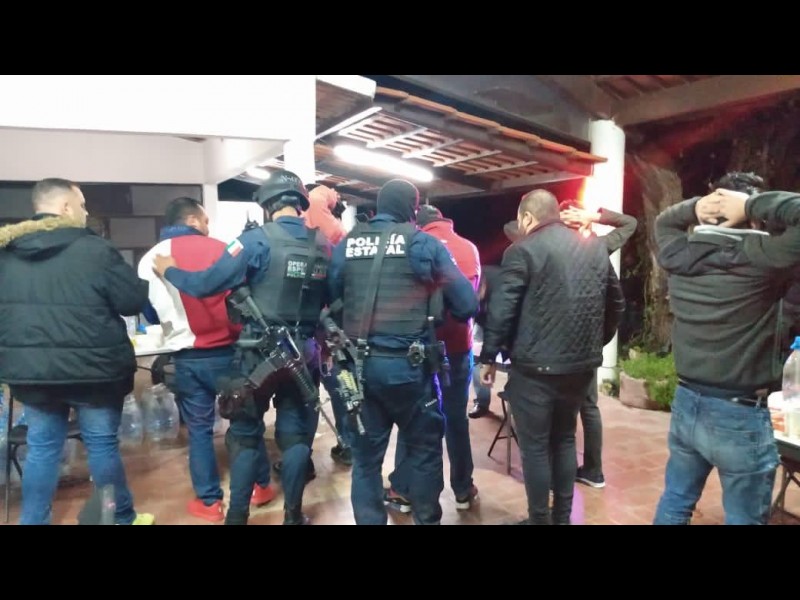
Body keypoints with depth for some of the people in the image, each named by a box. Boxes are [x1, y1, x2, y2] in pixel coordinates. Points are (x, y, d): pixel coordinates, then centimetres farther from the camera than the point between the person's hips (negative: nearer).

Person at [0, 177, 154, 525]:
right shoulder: (94, 249, -14)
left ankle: (33, 520, 26)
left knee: (42, 448, 16)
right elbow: (135, 301, -9)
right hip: (90, 369, -4)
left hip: (28, 369, 5)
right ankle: (122, 518, 26)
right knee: (102, 446, 9)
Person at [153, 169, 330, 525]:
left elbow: (207, 284, -14)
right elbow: (330, 299, 9)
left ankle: (237, 516, 21)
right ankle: (293, 514, 23)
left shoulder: (257, 240, -12)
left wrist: (168, 271, 3)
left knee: (245, 433, 12)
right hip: (304, 351, 4)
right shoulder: (323, 244, 2)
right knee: (295, 433, 13)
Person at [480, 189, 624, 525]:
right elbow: (616, 303, 15)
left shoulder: (523, 250, -8)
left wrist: (489, 357, -4)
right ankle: (562, 517, 30)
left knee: (535, 446, 6)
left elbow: (501, 308, -13)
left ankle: (540, 520, 16)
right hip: (583, 363, 7)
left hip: (536, 365, -6)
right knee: (564, 439, 20)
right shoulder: (596, 247, 10)